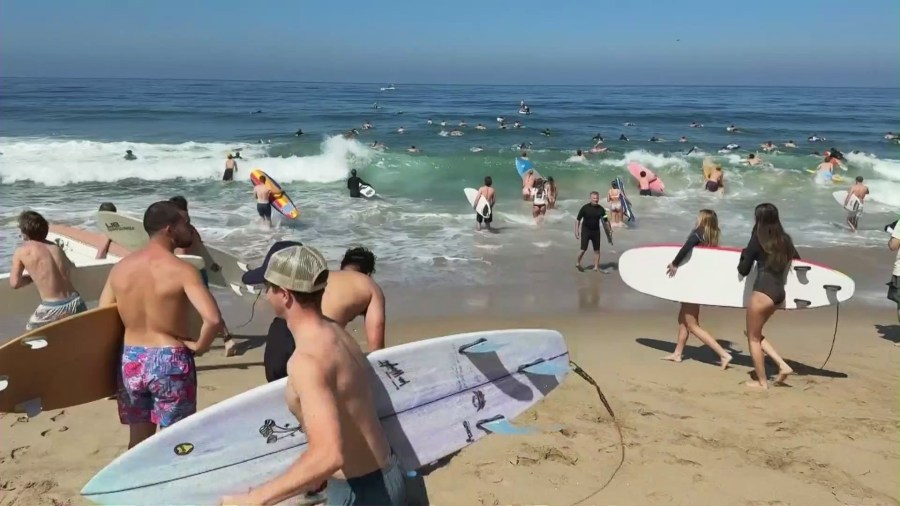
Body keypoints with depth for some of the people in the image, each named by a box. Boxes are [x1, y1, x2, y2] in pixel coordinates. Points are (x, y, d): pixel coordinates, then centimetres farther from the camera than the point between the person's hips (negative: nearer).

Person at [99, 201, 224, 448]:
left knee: (138, 440, 19)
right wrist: (200, 346, -9)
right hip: (170, 362, -5)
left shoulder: (120, 268, 1)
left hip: (130, 360, 5)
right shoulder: (181, 270, -17)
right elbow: (213, 319, -28)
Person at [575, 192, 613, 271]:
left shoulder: (601, 209, -1)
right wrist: (576, 231, -11)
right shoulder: (585, 208, -9)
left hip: (596, 231, 3)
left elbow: (605, 221, 6)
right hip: (585, 230, -3)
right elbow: (578, 220, -5)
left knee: (597, 250, 4)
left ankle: (596, 267, 14)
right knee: (583, 249, -5)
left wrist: (609, 232, 0)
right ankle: (577, 263, 19)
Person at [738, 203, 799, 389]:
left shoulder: (758, 239, -8)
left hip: (763, 292, -7)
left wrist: (744, 254, 15)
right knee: (756, 333, 22)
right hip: (779, 292, 7)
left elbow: (743, 270, -3)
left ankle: (762, 381, 12)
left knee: (753, 337, 8)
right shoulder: (784, 239, 8)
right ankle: (783, 365, 12)